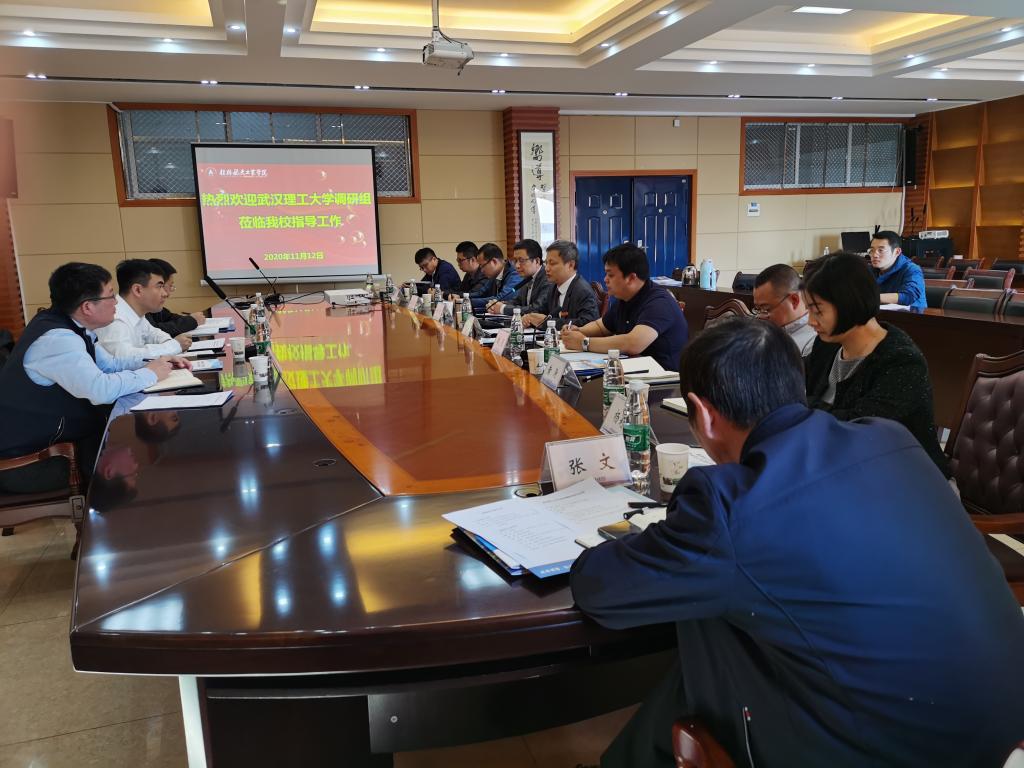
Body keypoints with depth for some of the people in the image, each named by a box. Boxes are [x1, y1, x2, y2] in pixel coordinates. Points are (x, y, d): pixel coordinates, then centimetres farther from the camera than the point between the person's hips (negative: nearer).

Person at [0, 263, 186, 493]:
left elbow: (109, 364, 16)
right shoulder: (57, 339, -26)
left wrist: (156, 362, 2)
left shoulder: (67, 327, 4)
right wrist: (150, 374, -19)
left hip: (48, 434, 9)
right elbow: (101, 390, -35)